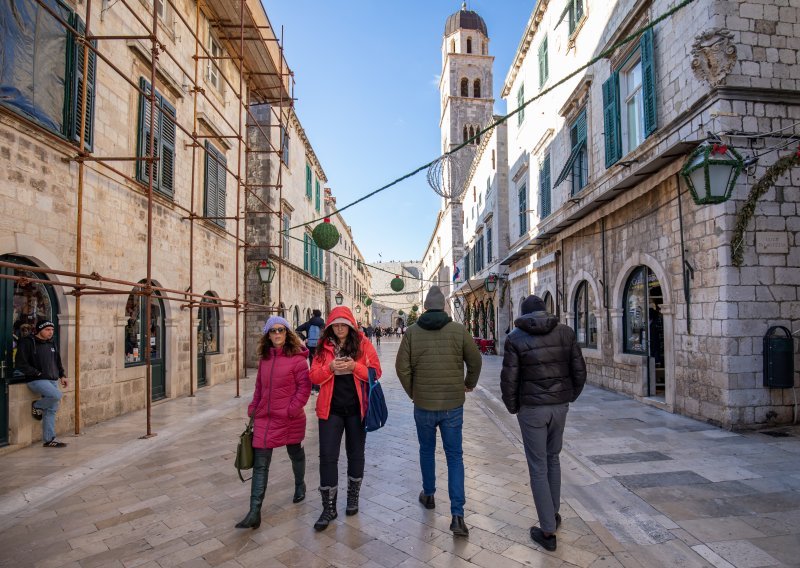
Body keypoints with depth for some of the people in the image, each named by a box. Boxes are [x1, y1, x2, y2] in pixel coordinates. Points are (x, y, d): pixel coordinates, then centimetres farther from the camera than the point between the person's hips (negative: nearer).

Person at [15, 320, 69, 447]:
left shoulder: (52, 344, 14)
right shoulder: (27, 343, -7)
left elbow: (58, 362, 23)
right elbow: (21, 364, -11)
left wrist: (62, 375, 10)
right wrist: (37, 373, -16)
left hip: (53, 380, 7)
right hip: (36, 380, -7)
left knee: (51, 410, 6)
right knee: (57, 395, -28)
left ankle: (48, 439, 14)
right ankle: (36, 406, 3)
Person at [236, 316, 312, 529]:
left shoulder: (297, 358, -12)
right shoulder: (264, 359, 7)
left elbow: (304, 388, -14)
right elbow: (259, 388, 16)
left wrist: (291, 410, -19)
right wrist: (253, 410, 12)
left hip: (291, 419, -4)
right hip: (265, 418, 4)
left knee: (295, 453, 19)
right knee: (260, 463, 1)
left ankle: (300, 486, 46)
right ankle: (254, 513, 5)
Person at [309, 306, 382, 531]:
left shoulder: (363, 344, -3)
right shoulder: (324, 347, 2)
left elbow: (375, 372, -6)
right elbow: (314, 377, -1)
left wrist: (354, 366, -22)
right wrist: (330, 368, -21)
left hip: (356, 408, 0)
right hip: (331, 409, 1)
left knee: (355, 453, 14)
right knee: (327, 456, -1)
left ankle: (353, 497, 35)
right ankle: (329, 507, 13)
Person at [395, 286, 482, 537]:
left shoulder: (412, 332, -6)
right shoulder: (458, 330, -6)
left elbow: (402, 367, -6)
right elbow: (475, 360, 0)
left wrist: (412, 392, 10)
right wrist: (469, 384, 18)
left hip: (423, 405, 1)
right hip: (453, 404, 0)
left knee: (426, 450, 22)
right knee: (454, 456, 9)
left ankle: (428, 495, 39)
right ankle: (457, 515, 3)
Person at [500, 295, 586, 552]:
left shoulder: (515, 338, -10)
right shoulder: (565, 332, -1)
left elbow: (509, 379, -12)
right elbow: (579, 370, 1)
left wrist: (512, 407, 5)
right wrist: (570, 397, 15)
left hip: (531, 408, -4)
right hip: (559, 406, 4)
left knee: (538, 467, 6)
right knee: (553, 458, 24)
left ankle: (548, 532, 14)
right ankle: (553, 514, 36)